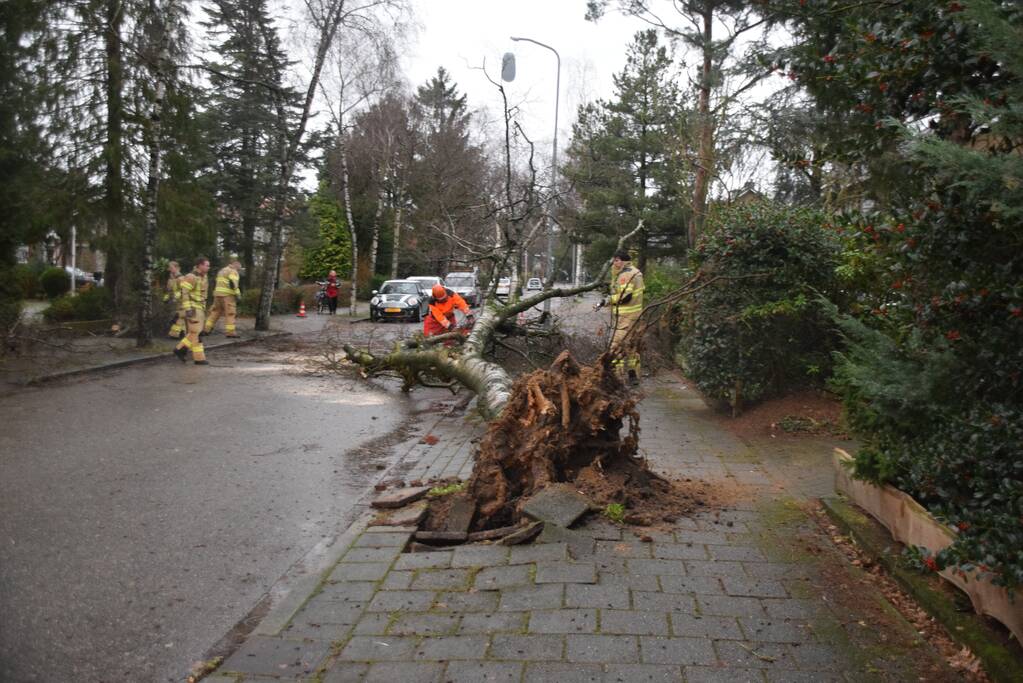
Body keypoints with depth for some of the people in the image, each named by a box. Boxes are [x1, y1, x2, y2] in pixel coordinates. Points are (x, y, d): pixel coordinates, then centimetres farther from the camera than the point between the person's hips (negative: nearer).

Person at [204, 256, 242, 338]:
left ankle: (206, 329, 14)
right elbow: (233, 284, -20)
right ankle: (230, 332, -9)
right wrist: (237, 294, -17)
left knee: (215, 312, 14)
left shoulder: (222, 270, 22)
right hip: (227, 295, -9)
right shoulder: (232, 271, -7)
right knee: (230, 313, -6)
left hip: (218, 294, 9)